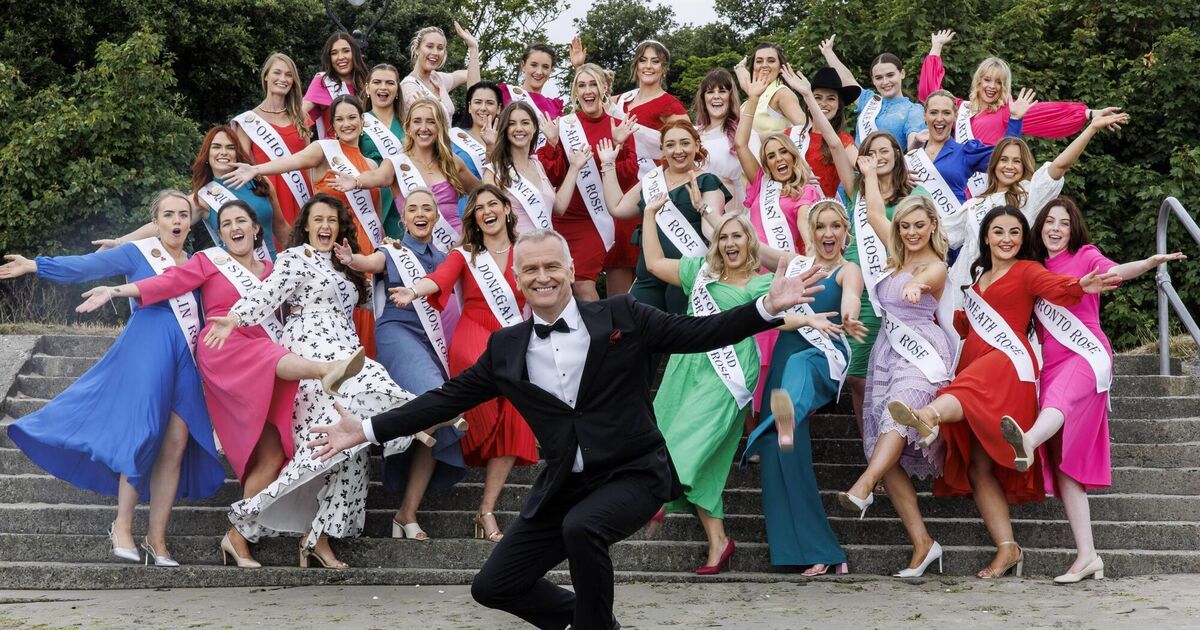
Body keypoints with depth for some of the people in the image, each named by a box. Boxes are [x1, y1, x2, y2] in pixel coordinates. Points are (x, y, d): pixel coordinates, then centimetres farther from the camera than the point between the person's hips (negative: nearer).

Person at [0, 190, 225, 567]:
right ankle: (122, 526, 0)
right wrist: (34, 266, -10)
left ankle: (157, 539, 3)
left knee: (177, 445, -2)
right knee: (143, 434, -12)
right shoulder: (137, 253, 4)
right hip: (147, 350, -4)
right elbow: (84, 267, -2)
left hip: (184, 359, 5)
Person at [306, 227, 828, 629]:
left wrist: (768, 308, -17)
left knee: (582, 527, -34)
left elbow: (699, 334, -5)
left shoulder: (620, 317, -5)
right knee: (494, 588, 3)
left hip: (633, 474, -4)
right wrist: (369, 430, 4)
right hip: (563, 485, 5)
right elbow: (450, 397, 8)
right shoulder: (506, 347, 3)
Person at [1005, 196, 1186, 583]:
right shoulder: (1035, 270, 20)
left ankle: (1027, 444, -75)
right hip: (1052, 363, 6)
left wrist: (1151, 262, -34)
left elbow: (1113, 272, -13)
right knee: (1062, 461, -2)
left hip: (1086, 355, -6)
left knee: (1060, 397, -40)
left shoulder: (1085, 256, 6)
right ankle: (1087, 556, -1)